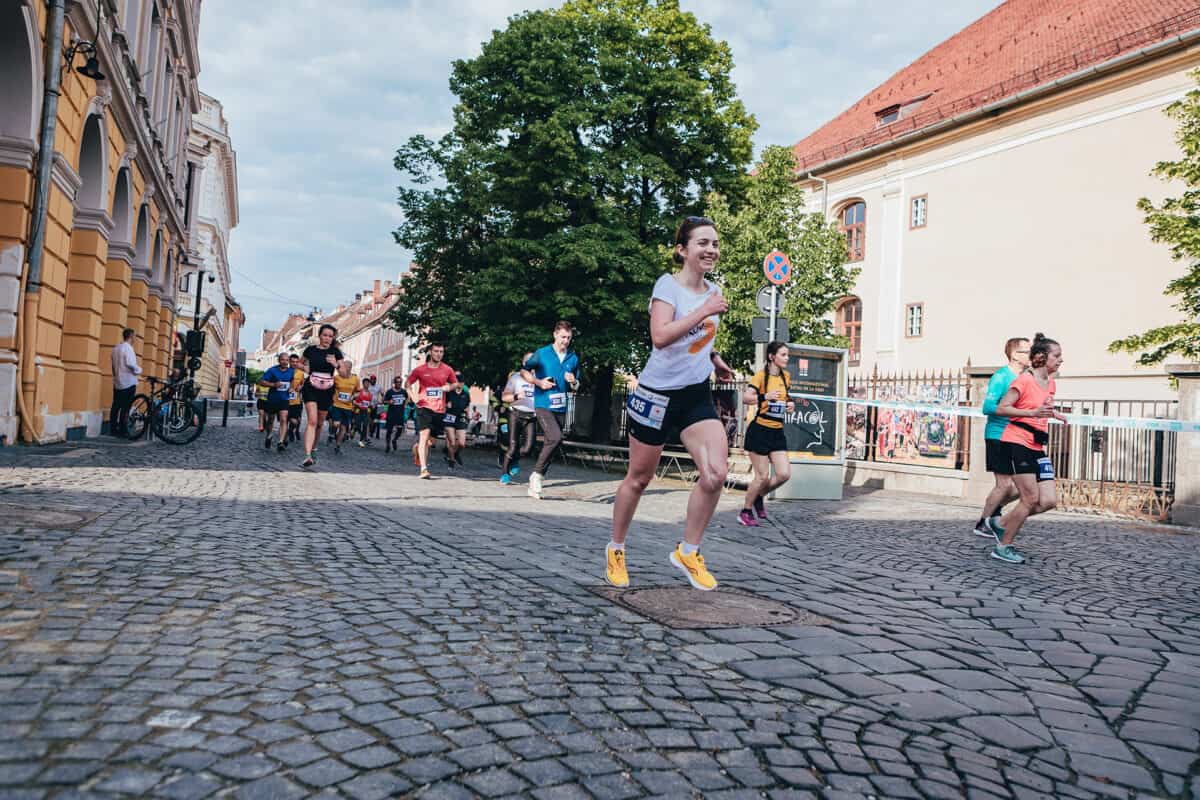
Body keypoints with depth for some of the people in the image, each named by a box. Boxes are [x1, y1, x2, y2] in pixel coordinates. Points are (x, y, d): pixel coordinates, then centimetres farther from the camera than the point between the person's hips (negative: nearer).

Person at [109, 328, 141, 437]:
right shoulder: (128, 348, -12)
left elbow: (114, 365, 14)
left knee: (116, 406, 10)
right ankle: (123, 430, -7)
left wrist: (115, 375, 20)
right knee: (125, 408, -6)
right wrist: (139, 370, -3)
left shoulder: (115, 348, 12)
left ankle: (113, 429, 12)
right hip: (129, 382, -8)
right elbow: (130, 363, -20)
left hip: (117, 382, 8)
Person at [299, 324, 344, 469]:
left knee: (320, 423, 15)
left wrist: (335, 364, -23)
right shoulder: (311, 349, 2)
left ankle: (313, 447, 40)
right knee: (312, 421, -17)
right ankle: (308, 457, -25)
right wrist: (305, 368, 0)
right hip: (311, 388, -2)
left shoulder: (335, 352, 1)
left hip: (327, 390, 2)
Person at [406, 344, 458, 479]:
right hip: (424, 407, -3)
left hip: (439, 409, 3)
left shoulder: (447, 370, 5)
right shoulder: (420, 370, 1)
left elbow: (454, 383, 20)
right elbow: (408, 383, 14)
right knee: (424, 435, -17)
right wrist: (413, 397, -2)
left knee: (431, 439, 13)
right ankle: (424, 468, -19)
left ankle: (417, 448, 47)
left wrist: (448, 387, -3)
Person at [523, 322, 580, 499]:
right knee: (556, 438, -23)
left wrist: (573, 382, -5)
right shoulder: (542, 354, -2)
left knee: (549, 444, 7)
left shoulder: (573, 358, 9)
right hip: (543, 405, -5)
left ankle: (535, 483, 17)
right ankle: (537, 474, -7)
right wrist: (539, 382, -8)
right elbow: (524, 371, 7)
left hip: (561, 407, 5)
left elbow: (576, 385, 18)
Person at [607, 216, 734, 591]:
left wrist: (713, 356, 11)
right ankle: (616, 550, 29)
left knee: (716, 473, -13)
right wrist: (704, 311, -27)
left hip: (697, 395, 5)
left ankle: (687, 552, 5)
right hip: (657, 393, -5)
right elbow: (660, 336, -28)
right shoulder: (668, 284, -12)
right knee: (639, 479, 7)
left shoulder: (713, 290, 8)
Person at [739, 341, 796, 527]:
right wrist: (765, 396, -38)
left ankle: (759, 497, 22)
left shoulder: (785, 376, 11)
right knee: (763, 477, -5)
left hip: (777, 431, 6)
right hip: (759, 430, -6)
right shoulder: (761, 375, -9)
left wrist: (789, 405, 6)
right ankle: (746, 511, 15)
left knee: (784, 474, -5)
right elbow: (745, 398, -22)